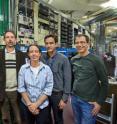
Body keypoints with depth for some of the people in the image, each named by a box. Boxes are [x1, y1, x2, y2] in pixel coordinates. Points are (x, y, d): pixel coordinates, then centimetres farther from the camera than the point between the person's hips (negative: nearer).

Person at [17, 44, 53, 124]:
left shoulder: (47, 69, -8)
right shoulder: (23, 68, -5)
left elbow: (48, 89, -9)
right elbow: (21, 88, -4)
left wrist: (36, 104, -13)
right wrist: (29, 104, -11)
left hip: (42, 106, -1)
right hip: (27, 106, 2)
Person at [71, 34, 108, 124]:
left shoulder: (96, 60, -11)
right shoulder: (73, 60, 4)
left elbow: (104, 82, -9)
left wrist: (99, 102, -11)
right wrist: (72, 93, 12)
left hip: (89, 102, -5)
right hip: (74, 99, 5)